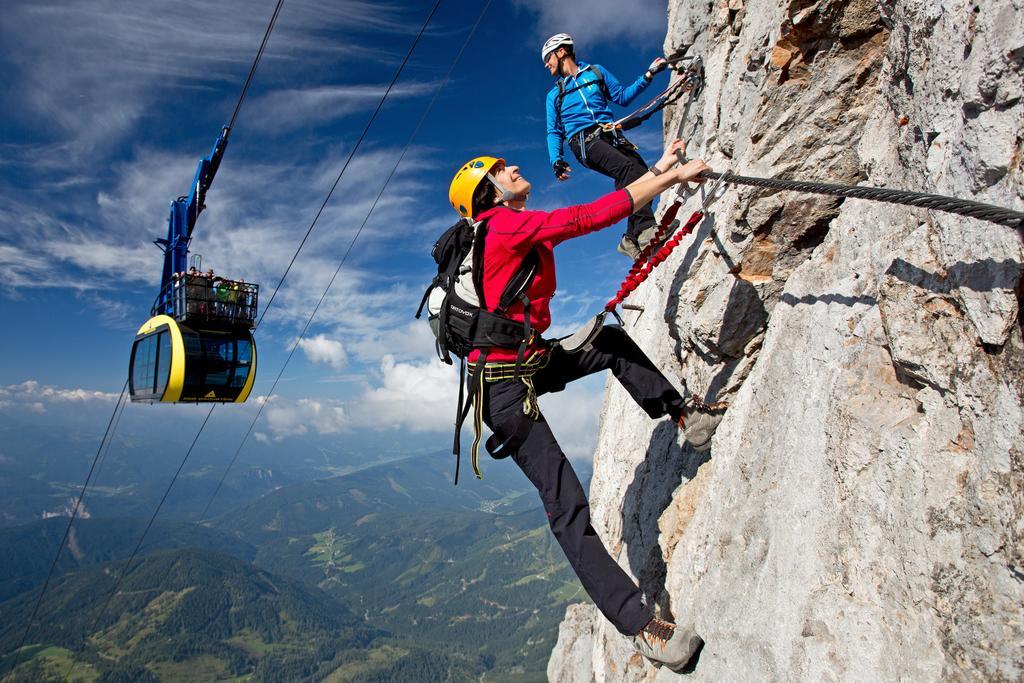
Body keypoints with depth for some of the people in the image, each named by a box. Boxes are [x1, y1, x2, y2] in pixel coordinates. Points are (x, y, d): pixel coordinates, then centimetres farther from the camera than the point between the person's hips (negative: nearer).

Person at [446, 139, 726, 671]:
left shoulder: (518, 229, 13)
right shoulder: (506, 225, -14)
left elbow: (585, 218, 13)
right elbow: (591, 217, -20)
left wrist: (658, 172, 12)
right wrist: (672, 176, -14)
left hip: (531, 363, 10)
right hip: (503, 384, -10)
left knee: (611, 340, 14)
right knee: (567, 505, -9)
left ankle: (685, 416, 20)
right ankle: (640, 625, -4)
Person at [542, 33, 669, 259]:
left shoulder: (596, 71, 24)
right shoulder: (554, 95, 22)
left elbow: (622, 96, 22)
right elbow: (554, 132, 16)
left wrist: (648, 75, 11)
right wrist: (557, 160, -1)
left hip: (611, 134, 3)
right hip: (584, 141, -3)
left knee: (644, 175, -19)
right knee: (627, 167, -31)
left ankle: (632, 238, -11)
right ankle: (645, 228, -41)